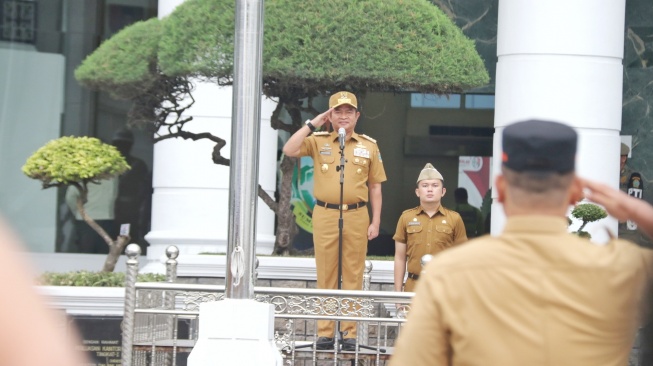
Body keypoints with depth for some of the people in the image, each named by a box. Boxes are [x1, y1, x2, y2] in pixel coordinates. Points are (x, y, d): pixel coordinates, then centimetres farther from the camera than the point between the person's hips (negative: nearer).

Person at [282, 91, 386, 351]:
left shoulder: (369, 146, 8)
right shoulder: (318, 142, 6)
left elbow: (375, 187, 9)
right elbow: (289, 150, -10)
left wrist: (375, 222, 3)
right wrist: (312, 124, -6)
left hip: (356, 216, 0)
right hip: (325, 215, 0)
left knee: (353, 276, 2)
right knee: (326, 275, 3)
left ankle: (349, 332, 6)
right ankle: (325, 332, 7)